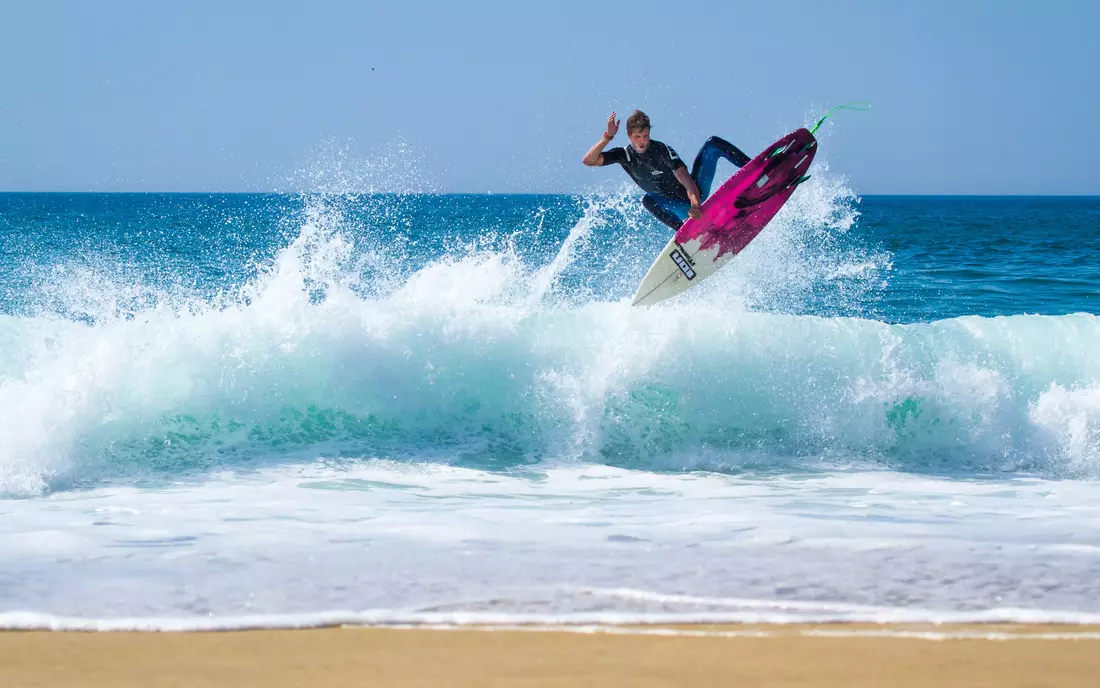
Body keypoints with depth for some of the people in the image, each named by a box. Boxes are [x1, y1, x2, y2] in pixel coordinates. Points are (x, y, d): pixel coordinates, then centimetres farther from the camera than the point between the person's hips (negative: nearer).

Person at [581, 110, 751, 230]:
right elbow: (588, 160, -21)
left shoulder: (662, 150, -22)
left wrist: (695, 202, -52)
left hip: (694, 192, -4)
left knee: (713, 144, -16)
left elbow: (685, 178, -34)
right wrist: (608, 137, -32)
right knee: (648, 200, -25)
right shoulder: (624, 155, -12)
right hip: (678, 205, 4)